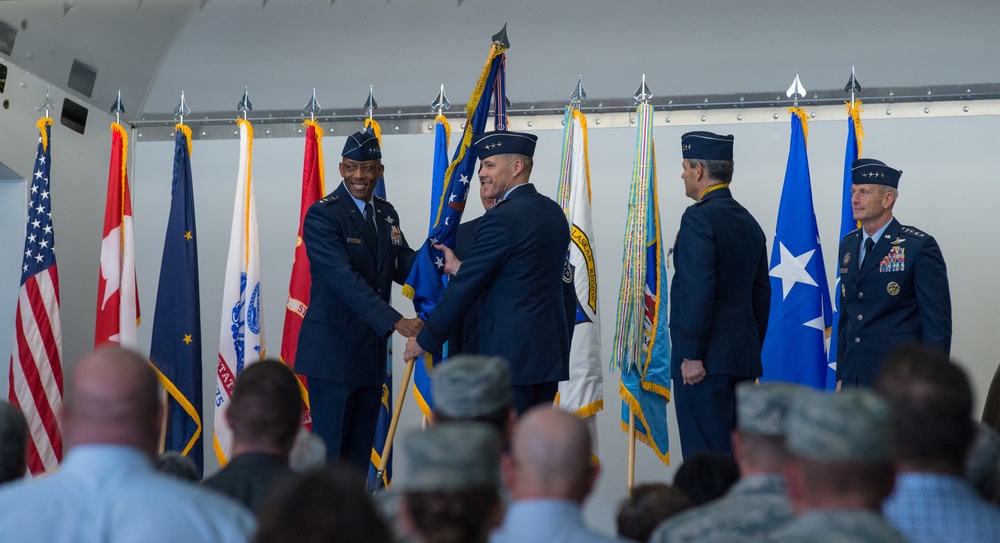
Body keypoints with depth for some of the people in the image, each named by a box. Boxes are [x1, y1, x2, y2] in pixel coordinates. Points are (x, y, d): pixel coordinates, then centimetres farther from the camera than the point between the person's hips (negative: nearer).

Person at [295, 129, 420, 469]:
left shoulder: (386, 214, 13)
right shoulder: (322, 215, -11)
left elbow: (404, 268, 8)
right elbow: (344, 278, -22)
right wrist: (395, 322, -30)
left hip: (371, 349, 7)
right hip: (333, 348, -7)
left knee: (360, 453, 10)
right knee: (329, 450, -3)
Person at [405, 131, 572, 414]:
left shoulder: (502, 218, -14)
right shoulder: (553, 212, 12)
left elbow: (467, 287, -11)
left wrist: (425, 340, -2)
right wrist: (460, 267, 15)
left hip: (510, 355, -9)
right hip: (550, 350, 9)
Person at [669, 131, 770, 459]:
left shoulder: (699, 218, -11)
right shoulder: (749, 222, 15)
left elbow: (697, 290, -20)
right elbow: (761, 293, 18)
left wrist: (691, 355, -17)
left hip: (707, 359, -9)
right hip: (743, 358, 9)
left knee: (706, 455, -7)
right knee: (739, 454, 13)